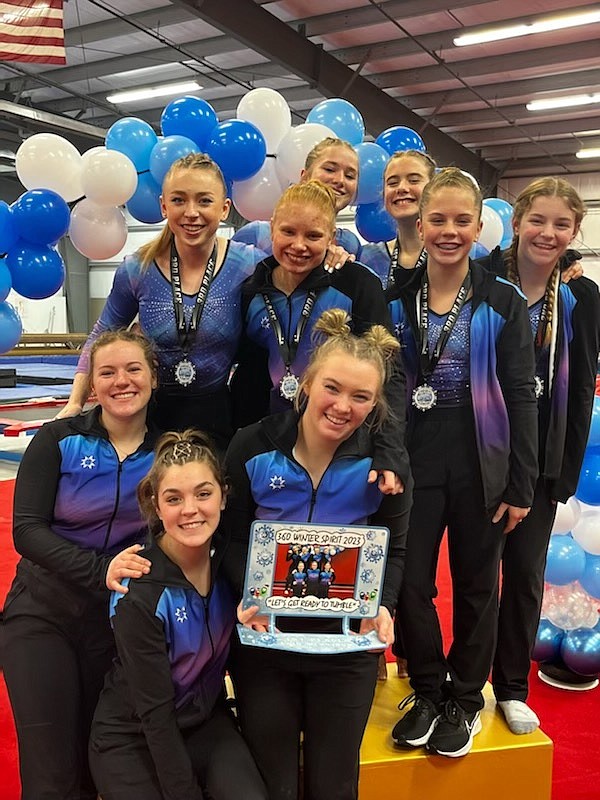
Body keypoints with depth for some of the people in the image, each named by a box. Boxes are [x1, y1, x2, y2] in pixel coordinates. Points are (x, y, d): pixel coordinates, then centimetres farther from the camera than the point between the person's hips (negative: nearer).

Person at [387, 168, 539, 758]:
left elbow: (521, 398, -3)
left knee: (475, 583, 11)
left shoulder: (503, 303, -2)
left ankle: (465, 698, 33)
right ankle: (428, 691, 29)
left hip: (480, 463, -1)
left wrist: (521, 486, -6)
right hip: (413, 459, 1)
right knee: (410, 581, 5)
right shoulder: (394, 299, 3)